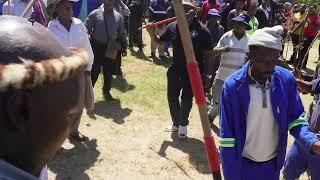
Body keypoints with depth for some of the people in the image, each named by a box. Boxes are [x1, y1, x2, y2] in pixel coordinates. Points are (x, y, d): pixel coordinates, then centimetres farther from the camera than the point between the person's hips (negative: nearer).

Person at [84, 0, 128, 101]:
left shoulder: (118, 17, 8)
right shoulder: (95, 13, -2)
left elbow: (122, 34, 13)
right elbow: (85, 27, -4)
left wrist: (124, 47, 11)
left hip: (111, 48, 3)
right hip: (96, 46, -3)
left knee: (108, 71, 11)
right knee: (94, 70, -1)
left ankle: (106, 92, 29)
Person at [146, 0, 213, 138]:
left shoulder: (201, 29, -15)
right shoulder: (173, 27, -4)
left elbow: (208, 51, -6)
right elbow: (160, 42, 9)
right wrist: (151, 33, -7)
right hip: (175, 69, 4)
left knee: (186, 99, 9)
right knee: (172, 97, 15)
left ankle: (183, 124, 32)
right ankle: (176, 123, 38)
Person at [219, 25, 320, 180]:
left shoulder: (286, 79, -12)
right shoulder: (232, 85, -20)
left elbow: (296, 120, -2)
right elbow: (227, 137, -15)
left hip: (273, 163, 3)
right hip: (242, 164, -3)